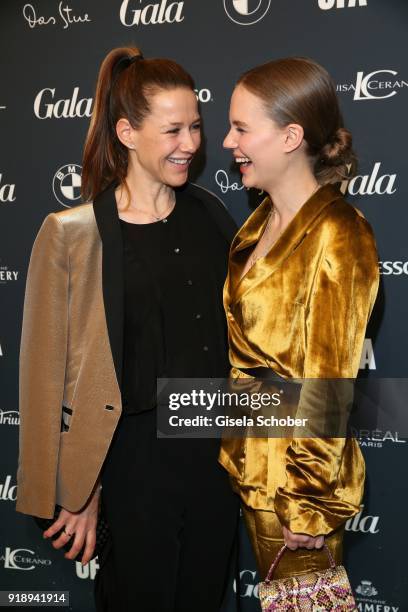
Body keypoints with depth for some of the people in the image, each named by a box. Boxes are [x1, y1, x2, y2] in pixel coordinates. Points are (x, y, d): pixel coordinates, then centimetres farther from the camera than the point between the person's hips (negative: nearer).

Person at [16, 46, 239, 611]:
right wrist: (77, 495, -7)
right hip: (139, 458, -4)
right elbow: (47, 373, -9)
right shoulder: (73, 234, -12)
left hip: (220, 451, 5)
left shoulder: (210, 214, 3)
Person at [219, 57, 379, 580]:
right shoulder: (264, 221, 5)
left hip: (298, 466, -7)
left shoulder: (335, 237, -21)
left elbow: (329, 380, -20)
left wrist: (308, 504, -16)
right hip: (251, 458, 8)